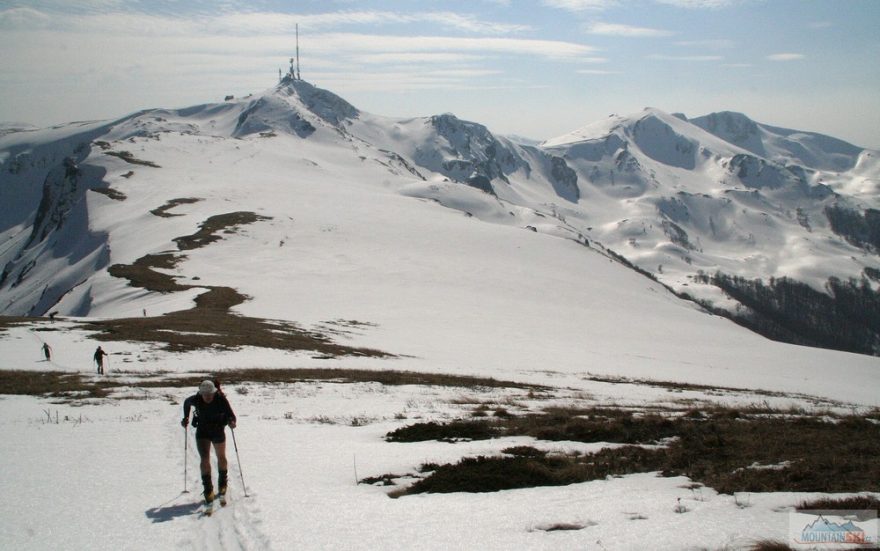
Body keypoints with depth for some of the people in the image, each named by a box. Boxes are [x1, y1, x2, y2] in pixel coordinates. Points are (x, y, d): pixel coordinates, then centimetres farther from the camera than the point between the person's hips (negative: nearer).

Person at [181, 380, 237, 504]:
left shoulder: (221, 399, -26)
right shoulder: (196, 399, -21)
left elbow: (231, 415, -22)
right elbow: (186, 403, 3)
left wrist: (231, 422, -43)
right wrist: (186, 418, -5)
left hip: (218, 432, 0)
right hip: (202, 432, 0)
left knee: (221, 458, 17)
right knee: (205, 459, -14)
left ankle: (222, 483, 40)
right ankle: (208, 490, -10)